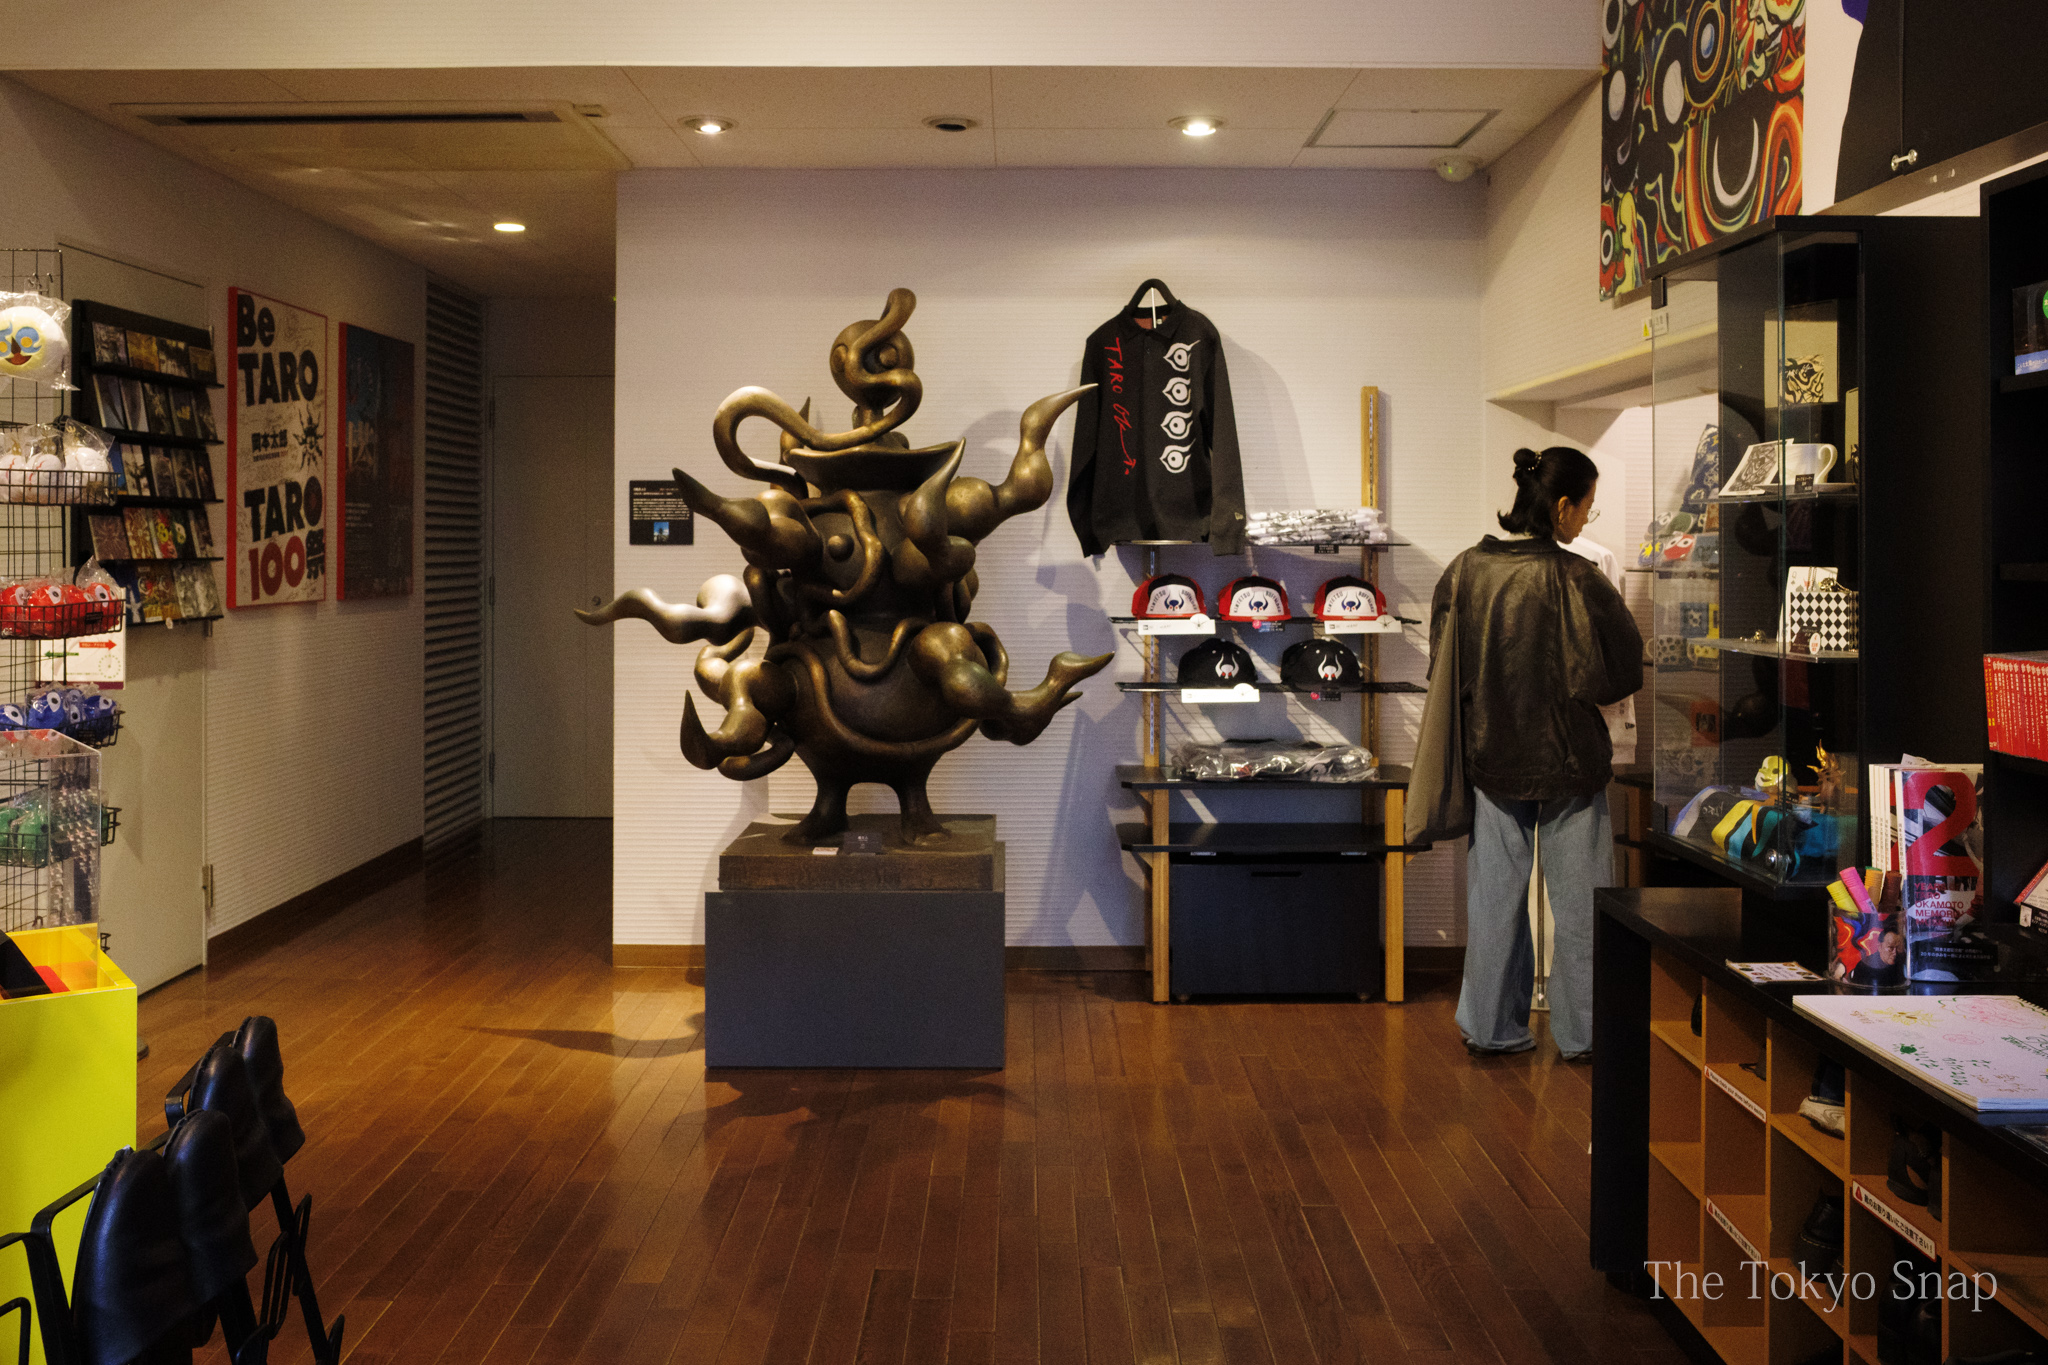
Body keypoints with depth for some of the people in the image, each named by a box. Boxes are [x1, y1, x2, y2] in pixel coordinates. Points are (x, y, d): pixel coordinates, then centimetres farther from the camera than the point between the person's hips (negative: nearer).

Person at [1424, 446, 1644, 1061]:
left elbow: (1443, 661, 7)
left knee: (1495, 892, 13)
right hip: (1566, 756, -4)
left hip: (1490, 756, 4)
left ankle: (1491, 1026, 21)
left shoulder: (1464, 570, -3)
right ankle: (1582, 1032, 18)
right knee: (1577, 896, 9)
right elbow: (1614, 674, -11)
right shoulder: (1576, 579, -18)